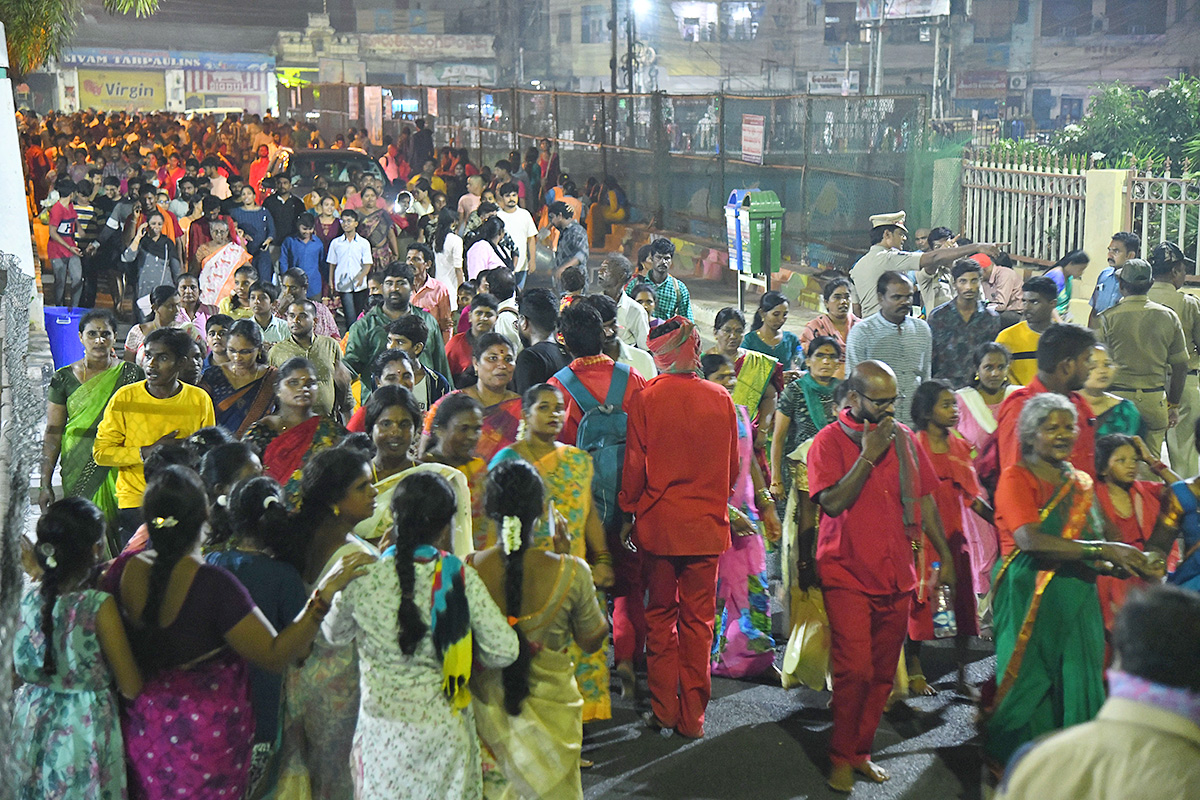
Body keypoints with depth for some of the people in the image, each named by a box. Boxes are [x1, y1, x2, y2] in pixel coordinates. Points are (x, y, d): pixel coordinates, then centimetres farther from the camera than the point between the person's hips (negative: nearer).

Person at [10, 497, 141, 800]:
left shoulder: (29, 599, -5)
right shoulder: (99, 605, -21)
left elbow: (17, 669, 9)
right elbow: (131, 688, -16)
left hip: (32, 722, 5)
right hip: (83, 728, -5)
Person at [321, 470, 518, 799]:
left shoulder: (365, 577, -13)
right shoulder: (463, 578, -13)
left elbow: (335, 633, 6)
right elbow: (504, 651, -10)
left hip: (384, 731, 0)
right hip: (445, 730, 0)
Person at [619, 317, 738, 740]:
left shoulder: (646, 399, -10)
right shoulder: (720, 398, -2)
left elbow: (634, 464, -6)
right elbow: (732, 465, 6)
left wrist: (628, 514, 8)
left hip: (658, 523, -1)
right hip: (706, 524, 2)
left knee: (660, 614, 12)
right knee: (697, 619, 9)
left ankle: (664, 709, 16)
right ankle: (692, 716, 14)